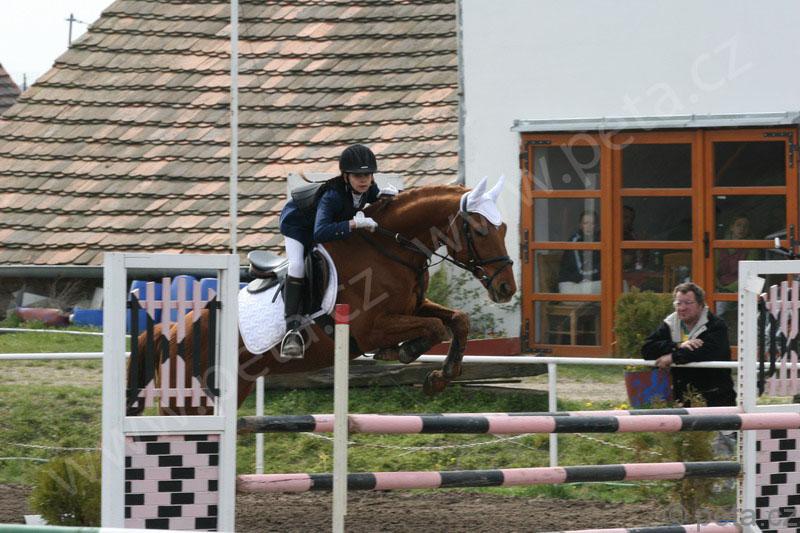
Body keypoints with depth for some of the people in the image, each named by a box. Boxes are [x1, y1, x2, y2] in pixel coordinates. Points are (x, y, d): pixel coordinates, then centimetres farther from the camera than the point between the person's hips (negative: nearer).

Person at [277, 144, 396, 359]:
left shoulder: (368, 189, -23)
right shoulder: (332, 196, -42)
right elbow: (320, 233, -54)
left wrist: (385, 195, -24)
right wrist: (354, 223, -61)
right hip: (297, 224, -8)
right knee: (297, 265, -25)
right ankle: (292, 329, -30)